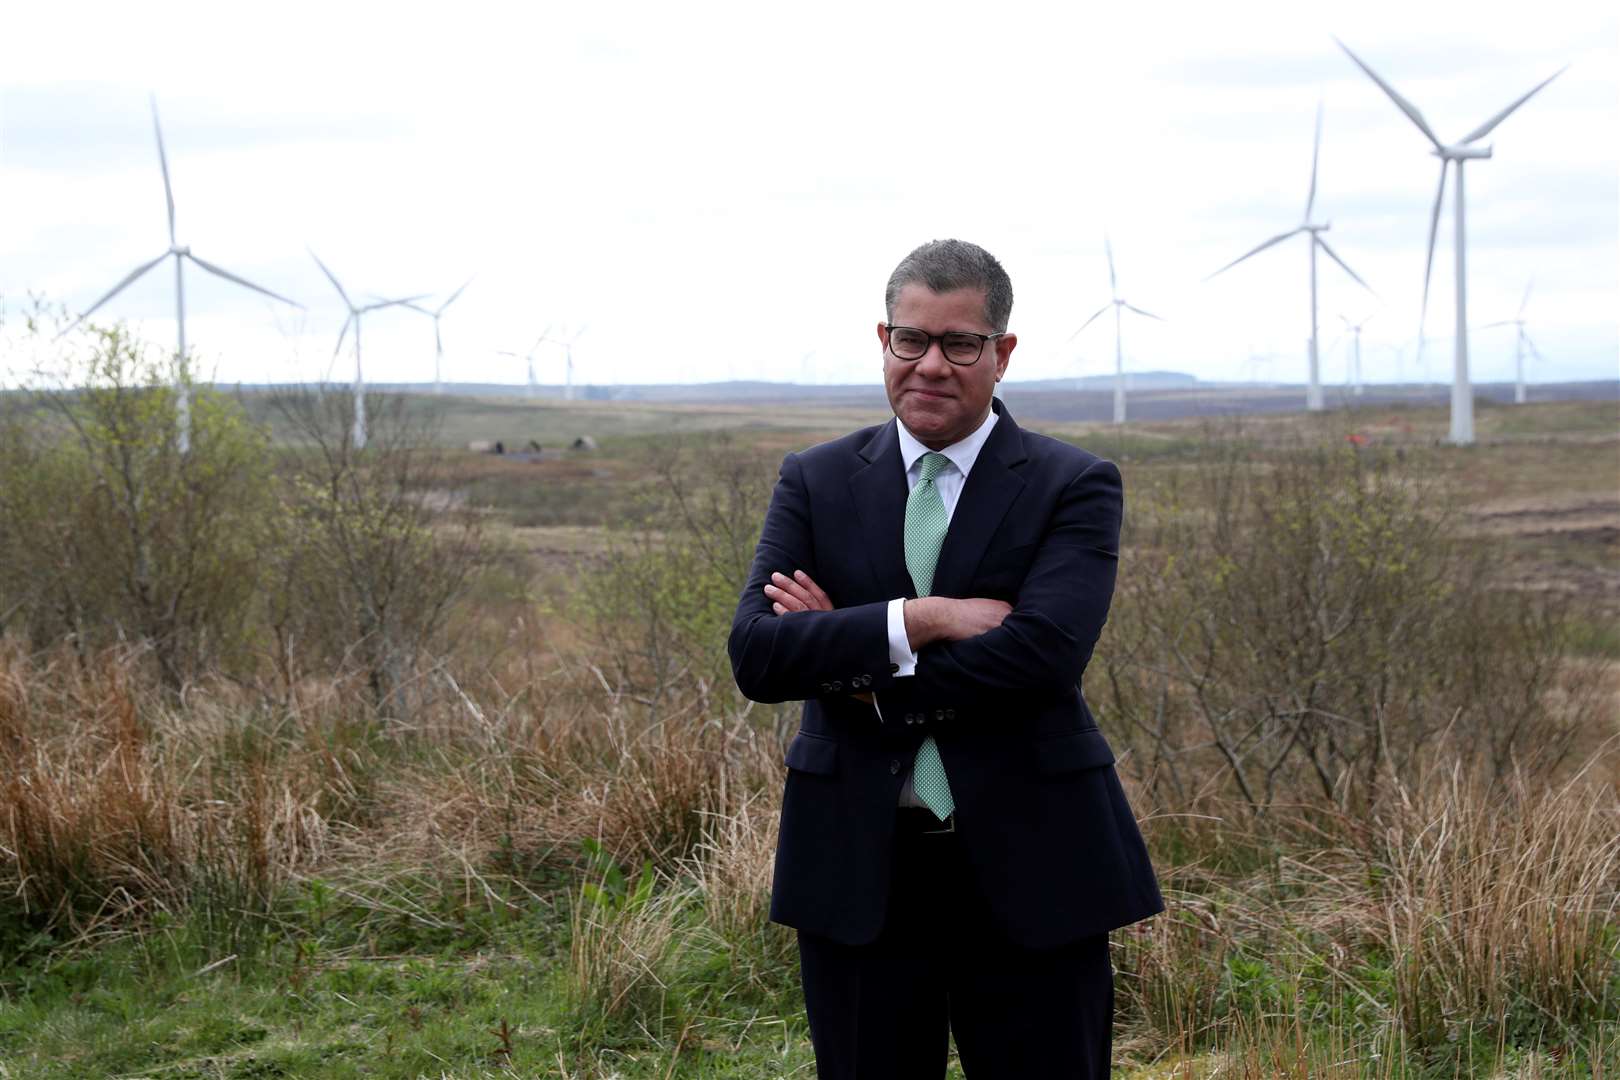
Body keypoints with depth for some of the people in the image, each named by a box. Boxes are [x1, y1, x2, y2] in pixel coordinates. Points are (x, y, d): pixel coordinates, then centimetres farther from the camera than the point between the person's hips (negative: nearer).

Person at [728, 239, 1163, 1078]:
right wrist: (919, 619, -18)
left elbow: (1043, 654, -18)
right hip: (857, 872, 2)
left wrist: (852, 660, -12)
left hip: (1029, 870, -2)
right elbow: (754, 655, -7)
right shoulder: (815, 482, 6)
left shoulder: (1074, 488, -1)